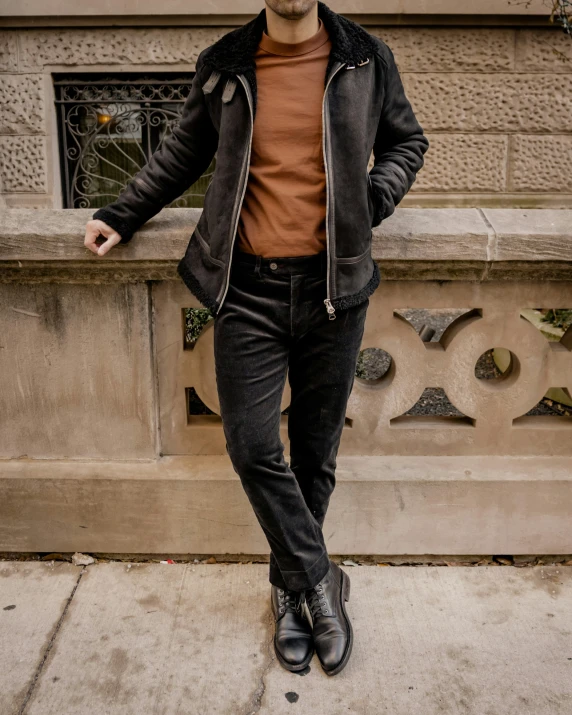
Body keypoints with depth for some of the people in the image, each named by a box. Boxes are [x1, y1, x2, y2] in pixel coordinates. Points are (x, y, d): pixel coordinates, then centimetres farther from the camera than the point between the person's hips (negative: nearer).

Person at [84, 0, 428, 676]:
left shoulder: (367, 60, 6)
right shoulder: (222, 67, 7)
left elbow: (405, 140, 19)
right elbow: (183, 152, 20)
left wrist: (372, 200, 1)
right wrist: (121, 215, 19)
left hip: (333, 289, 0)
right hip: (249, 291, 1)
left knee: (314, 453, 8)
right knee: (252, 446, -5)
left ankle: (292, 586, 29)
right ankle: (319, 584, 15)